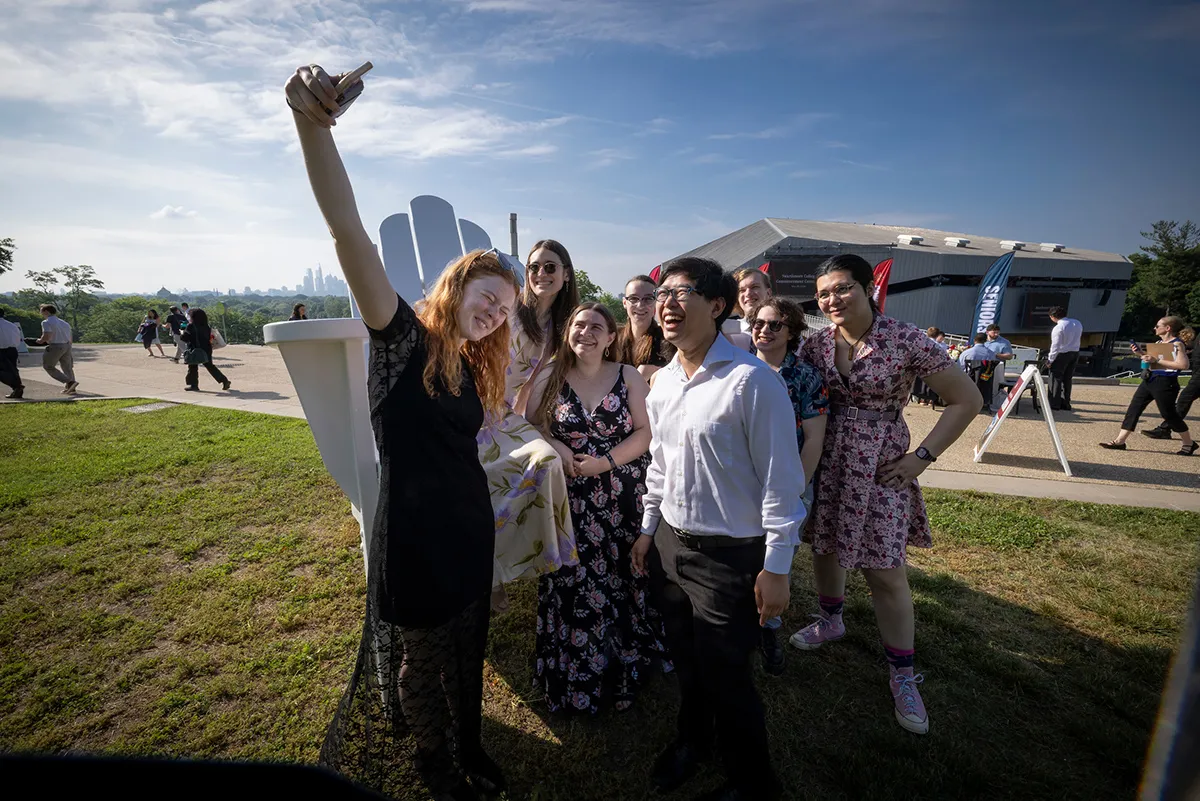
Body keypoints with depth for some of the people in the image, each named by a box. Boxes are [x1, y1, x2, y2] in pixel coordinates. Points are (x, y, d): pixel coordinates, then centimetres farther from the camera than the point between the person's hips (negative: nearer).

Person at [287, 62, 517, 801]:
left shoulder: (473, 368, 6)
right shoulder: (404, 337, -12)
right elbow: (350, 234, -28)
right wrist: (313, 125, -38)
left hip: (470, 530, 7)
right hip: (414, 534, -6)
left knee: (467, 652, 24)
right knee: (419, 659, 18)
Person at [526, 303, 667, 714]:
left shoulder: (628, 376, 1)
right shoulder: (549, 379, 4)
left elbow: (645, 431, -2)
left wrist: (605, 462, -14)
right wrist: (557, 450, -13)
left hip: (622, 499, 0)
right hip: (568, 501, 1)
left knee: (621, 577, 6)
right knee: (571, 583, 6)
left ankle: (626, 662, 30)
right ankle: (573, 674, 28)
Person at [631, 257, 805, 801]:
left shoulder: (752, 380, -18)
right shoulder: (662, 382, 4)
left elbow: (781, 480, -16)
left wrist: (776, 567, -14)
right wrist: (649, 528, 15)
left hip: (730, 554, -6)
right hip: (670, 543, 6)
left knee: (725, 675, 12)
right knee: (684, 658, 24)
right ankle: (692, 740, 55)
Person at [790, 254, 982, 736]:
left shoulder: (906, 341, -11)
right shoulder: (815, 344, 0)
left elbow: (966, 399, -5)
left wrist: (923, 456, -9)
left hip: (880, 470, -4)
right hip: (825, 465, 4)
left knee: (885, 571, 2)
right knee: (825, 547, 18)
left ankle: (902, 675, 24)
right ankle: (830, 621, 46)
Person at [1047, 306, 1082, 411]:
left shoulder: (1058, 328, -18)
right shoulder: (1077, 323, 6)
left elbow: (1055, 346, -17)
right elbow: (1079, 338, 11)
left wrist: (1050, 360, -10)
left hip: (1062, 355, -8)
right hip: (1075, 353, 8)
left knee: (1056, 379, -1)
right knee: (1067, 379, 15)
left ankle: (1054, 404, -2)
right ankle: (1066, 404, 19)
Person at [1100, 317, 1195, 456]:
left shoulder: (1177, 344, -12)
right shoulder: (1159, 343, 13)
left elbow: (1184, 365, -23)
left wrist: (1157, 360, -25)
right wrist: (1141, 352, 10)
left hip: (1164, 382, -8)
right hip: (1149, 380, 9)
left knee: (1169, 414, 2)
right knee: (1133, 408, 3)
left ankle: (1189, 444, 22)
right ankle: (1120, 441, 3)